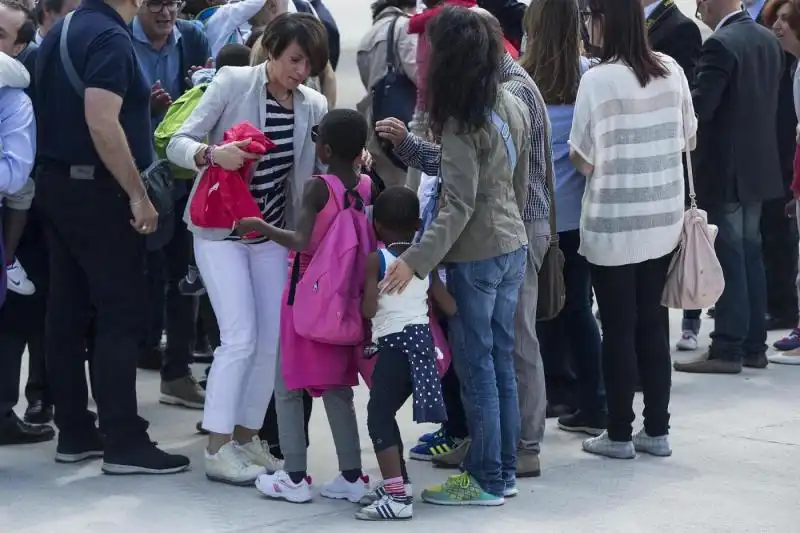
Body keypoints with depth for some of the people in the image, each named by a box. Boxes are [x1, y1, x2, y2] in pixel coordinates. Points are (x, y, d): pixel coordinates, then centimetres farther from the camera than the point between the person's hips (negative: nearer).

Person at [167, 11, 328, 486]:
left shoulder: (315, 107, -2)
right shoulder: (232, 82, -14)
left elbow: (314, 173, 3)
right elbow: (178, 143, -17)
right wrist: (212, 154, -36)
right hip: (219, 228, -5)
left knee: (272, 340, 4)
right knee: (241, 337, -12)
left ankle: (247, 438, 17)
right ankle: (218, 450, -4)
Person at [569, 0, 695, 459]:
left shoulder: (598, 80, -15)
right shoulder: (671, 70, 1)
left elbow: (584, 161, -10)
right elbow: (688, 139, 11)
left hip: (614, 224, -5)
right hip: (664, 219, 5)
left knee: (619, 330, 4)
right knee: (653, 324, 13)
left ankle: (620, 435, 11)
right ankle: (657, 430, 18)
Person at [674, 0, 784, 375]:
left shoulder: (720, 45, -19)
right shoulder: (768, 40, 7)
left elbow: (699, 108, -22)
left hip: (725, 171, -8)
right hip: (759, 166, 8)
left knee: (728, 258, -3)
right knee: (749, 254, 14)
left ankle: (727, 350, 1)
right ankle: (753, 346, 19)